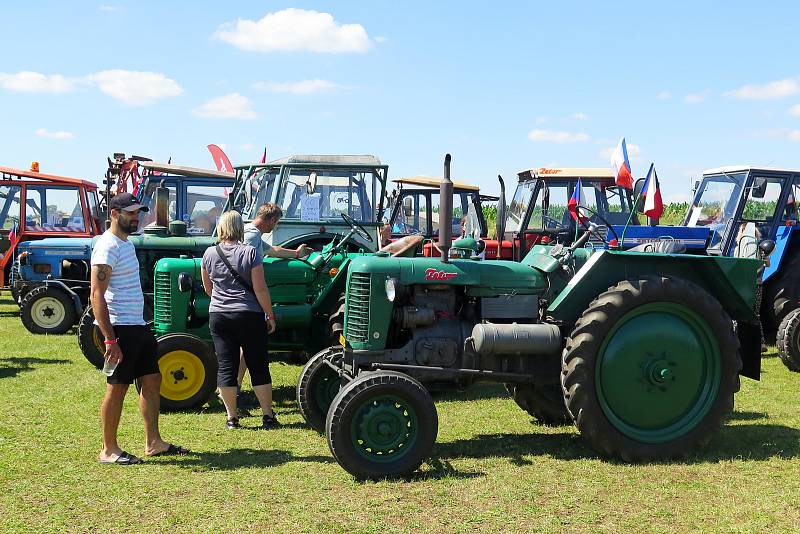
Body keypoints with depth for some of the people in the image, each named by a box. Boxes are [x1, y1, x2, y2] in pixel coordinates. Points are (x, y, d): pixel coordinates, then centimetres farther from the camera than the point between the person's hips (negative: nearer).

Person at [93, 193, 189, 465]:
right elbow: (96, 295, -20)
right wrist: (110, 340, -25)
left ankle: (153, 443, 20)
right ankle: (109, 450, 10)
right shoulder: (107, 246, -14)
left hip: (137, 326, 10)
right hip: (119, 328, -10)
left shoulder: (126, 243, 16)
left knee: (152, 380, 12)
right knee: (117, 387, -2)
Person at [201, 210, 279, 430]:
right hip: (249, 316, -3)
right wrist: (270, 316, -3)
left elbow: (208, 288, 14)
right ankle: (268, 416, 8)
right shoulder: (250, 252, -10)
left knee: (226, 366, 6)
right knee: (258, 366, 6)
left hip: (218, 316, 3)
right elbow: (260, 289, -12)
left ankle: (232, 418, 9)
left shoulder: (210, 254, 1)